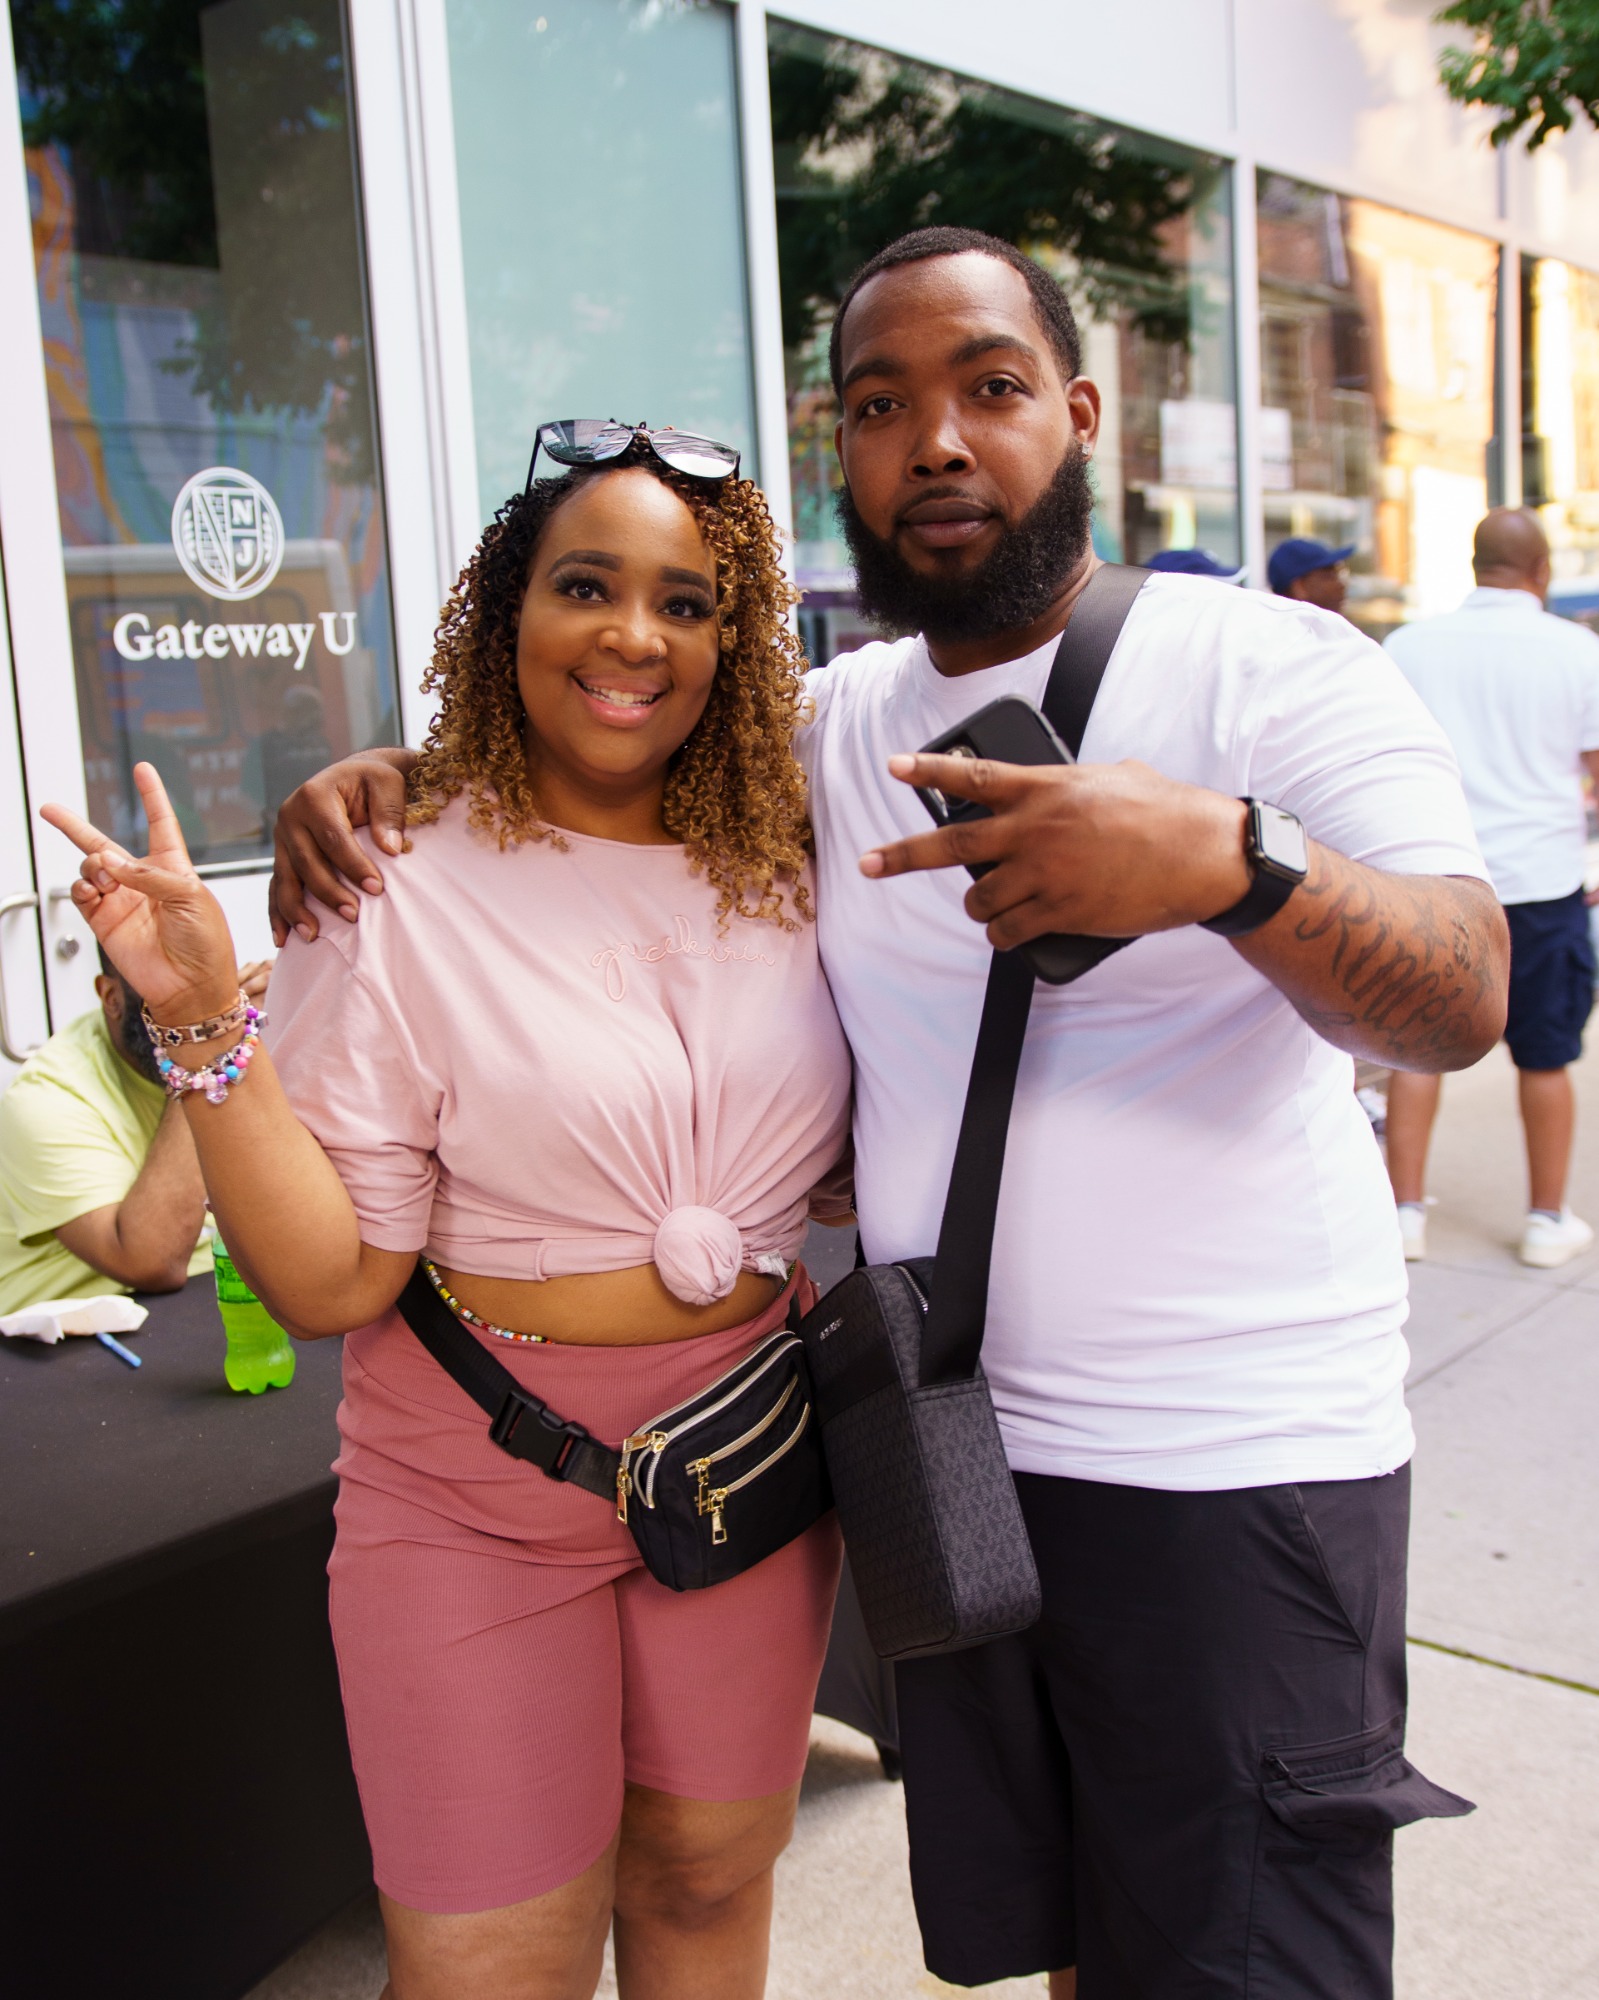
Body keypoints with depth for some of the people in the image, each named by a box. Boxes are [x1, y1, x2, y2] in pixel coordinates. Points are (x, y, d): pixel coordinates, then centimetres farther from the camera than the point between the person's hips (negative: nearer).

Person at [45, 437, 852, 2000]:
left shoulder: (779, 874, 1)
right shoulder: (399, 892, -13)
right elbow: (329, 1281, -15)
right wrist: (205, 1024, -25)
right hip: (478, 1492, -3)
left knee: (709, 1875, 21)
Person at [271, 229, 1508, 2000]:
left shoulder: (1268, 663, -7)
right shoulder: (832, 724, 8)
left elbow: (1463, 1000, -19)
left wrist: (1225, 863, -39)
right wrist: (382, 779, 2)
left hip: (1234, 1470, -4)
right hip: (951, 1446, 5)